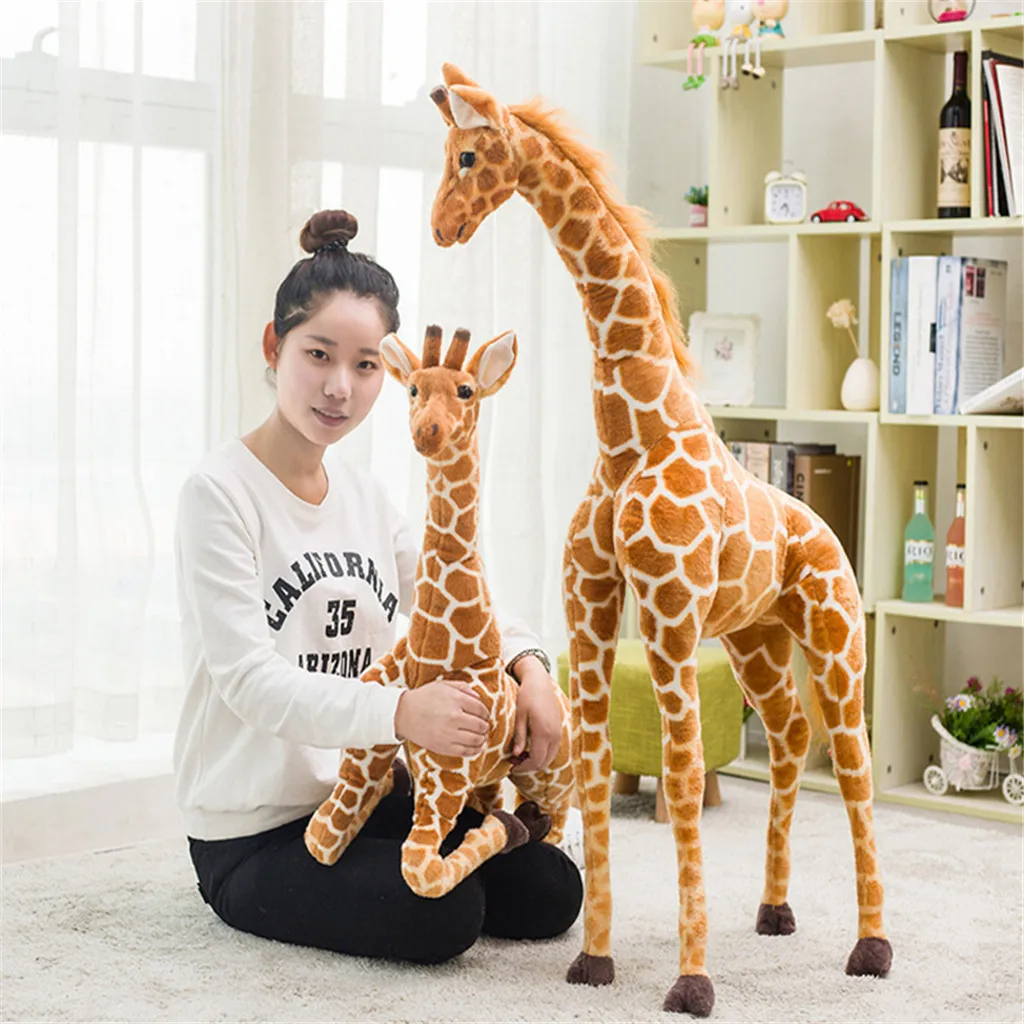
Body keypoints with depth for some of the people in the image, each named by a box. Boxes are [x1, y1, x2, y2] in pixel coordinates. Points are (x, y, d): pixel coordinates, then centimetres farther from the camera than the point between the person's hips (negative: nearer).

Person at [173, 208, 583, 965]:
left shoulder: (365, 496, 7)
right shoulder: (219, 493, -16)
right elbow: (251, 681, -25)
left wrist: (527, 664, -16)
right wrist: (399, 712, -41)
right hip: (253, 836, -6)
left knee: (550, 894, -2)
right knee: (442, 916, -24)